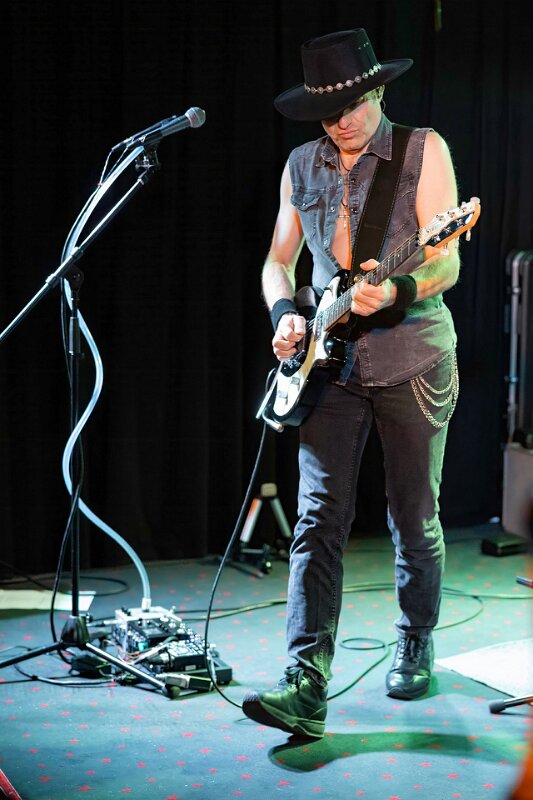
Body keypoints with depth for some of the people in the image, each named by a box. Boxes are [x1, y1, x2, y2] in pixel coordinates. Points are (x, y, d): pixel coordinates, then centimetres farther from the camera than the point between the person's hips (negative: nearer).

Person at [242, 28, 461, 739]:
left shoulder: (423, 150, -2)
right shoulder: (302, 166, 11)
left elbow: (447, 261, -9)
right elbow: (279, 260, 17)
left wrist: (396, 292, -29)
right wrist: (286, 314, -3)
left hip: (412, 358, -3)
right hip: (332, 363, 3)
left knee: (415, 520, 7)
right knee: (319, 520, -8)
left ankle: (415, 650, 29)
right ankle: (305, 687, -12)